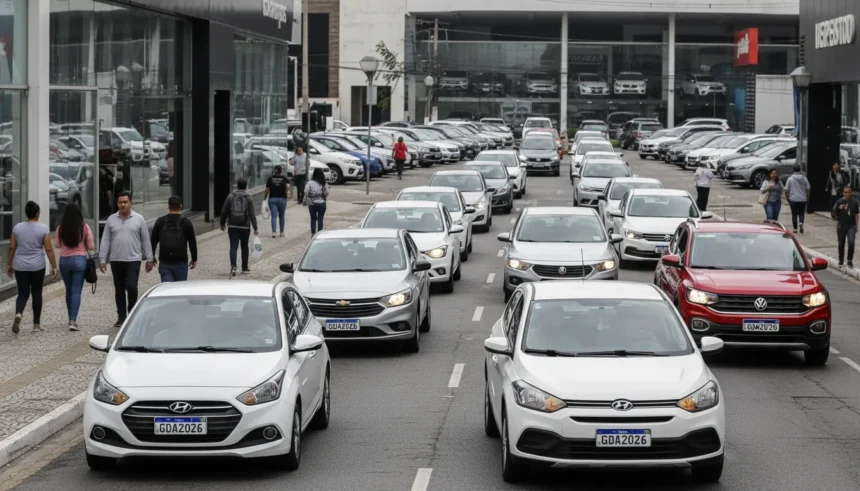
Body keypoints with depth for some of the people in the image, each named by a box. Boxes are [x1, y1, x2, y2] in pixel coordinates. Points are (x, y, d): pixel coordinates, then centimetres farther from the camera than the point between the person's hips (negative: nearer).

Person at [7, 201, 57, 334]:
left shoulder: (17, 227, 0)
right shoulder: (43, 228, -8)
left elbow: (12, 248, 3)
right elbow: (49, 249, -8)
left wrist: (9, 264, 13)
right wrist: (54, 266, -1)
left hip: (20, 266, 2)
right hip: (37, 267, -2)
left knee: (23, 293, 7)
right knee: (36, 293, 10)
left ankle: (18, 313, -22)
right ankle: (36, 324, 14)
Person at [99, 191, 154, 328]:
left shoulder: (139, 219, 2)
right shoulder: (111, 220, 6)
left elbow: (145, 240, 4)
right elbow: (105, 241, 6)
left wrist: (149, 259, 2)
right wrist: (102, 260, 1)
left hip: (133, 260, -2)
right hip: (116, 260, 3)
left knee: (132, 287, -13)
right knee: (119, 290, 8)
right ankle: (121, 317, 16)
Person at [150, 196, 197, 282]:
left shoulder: (160, 222, 2)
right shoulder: (186, 223, -3)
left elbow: (153, 241, 6)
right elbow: (192, 243, 1)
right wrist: (194, 259, 12)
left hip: (164, 263, 1)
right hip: (181, 262, -1)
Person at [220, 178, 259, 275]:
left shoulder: (230, 197, -2)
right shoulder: (249, 199, -5)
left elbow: (224, 212, 1)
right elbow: (252, 215, -9)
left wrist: (222, 224, 15)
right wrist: (255, 228, -6)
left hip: (232, 227, 0)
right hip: (245, 227, 0)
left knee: (233, 246, -1)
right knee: (244, 246, 14)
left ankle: (233, 266, -21)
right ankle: (244, 268, 21)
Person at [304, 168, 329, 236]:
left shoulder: (310, 183, -11)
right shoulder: (324, 183, -6)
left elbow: (306, 193, -12)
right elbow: (327, 193, -1)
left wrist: (305, 201, 1)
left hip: (312, 204, -1)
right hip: (321, 203, 1)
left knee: (313, 219, 12)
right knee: (320, 219, 6)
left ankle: (313, 234, 13)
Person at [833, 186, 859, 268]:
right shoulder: (839, 202, -6)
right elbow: (834, 214, -5)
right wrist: (838, 208, -24)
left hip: (851, 226, 0)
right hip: (841, 226, 0)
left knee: (851, 242, -17)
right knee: (841, 244, 10)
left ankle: (850, 260, -2)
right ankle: (841, 261, 28)